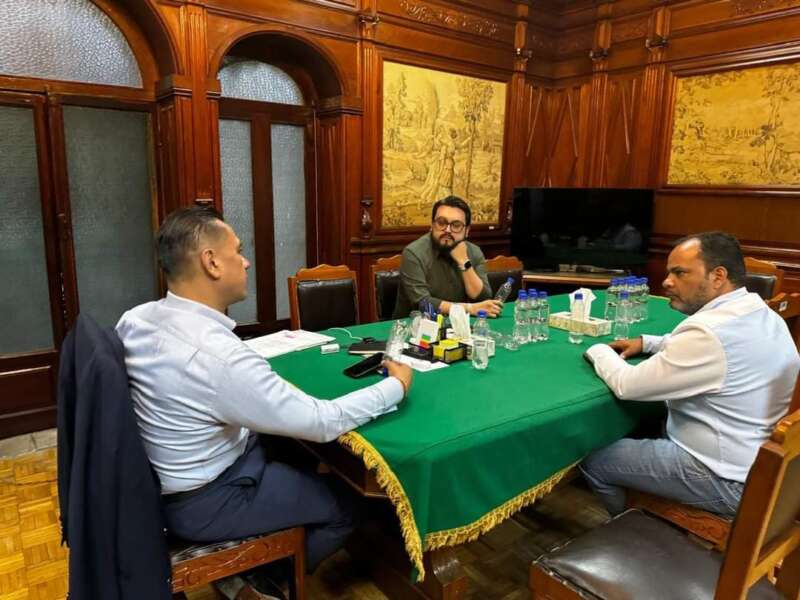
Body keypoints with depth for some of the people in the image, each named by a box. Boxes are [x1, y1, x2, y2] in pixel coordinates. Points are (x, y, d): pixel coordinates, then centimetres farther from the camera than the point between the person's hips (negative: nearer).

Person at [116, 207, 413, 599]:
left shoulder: (134, 319, -9)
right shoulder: (218, 354, -35)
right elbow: (324, 423, -28)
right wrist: (397, 385, -13)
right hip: (204, 502, -8)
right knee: (345, 505, 5)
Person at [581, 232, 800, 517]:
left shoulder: (710, 331, -28)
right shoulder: (763, 314, 3)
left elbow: (627, 386, -23)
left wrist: (597, 350, -5)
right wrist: (646, 342, 10)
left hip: (726, 479, -9)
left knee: (592, 459, -1)